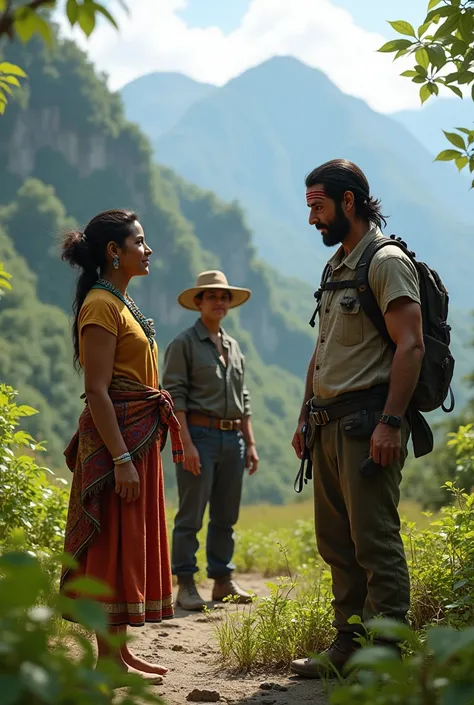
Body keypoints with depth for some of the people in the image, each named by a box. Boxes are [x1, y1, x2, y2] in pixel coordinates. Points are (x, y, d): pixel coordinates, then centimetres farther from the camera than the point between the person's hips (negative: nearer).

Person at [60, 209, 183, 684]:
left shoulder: (120, 303, 17)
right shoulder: (101, 304, -13)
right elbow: (96, 391, -19)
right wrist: (121, 458, -24)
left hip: (139, 438, 10)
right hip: (117, 438, -10)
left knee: (131, 545, 11)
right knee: (114, 544, -6)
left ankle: (119, 652, 16)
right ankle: (108, 659, -1)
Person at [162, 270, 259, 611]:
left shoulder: (233, 347, 18)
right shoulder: (184, 343, -2)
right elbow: (175, 396, -9)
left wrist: (250, 443, 14)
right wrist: (186, 443, -17)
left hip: (233, 438, 6)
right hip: (200, 433, -6)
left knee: (226, 516, 10)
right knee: (191, 516, -4)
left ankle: (223, 580, 17)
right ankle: (186, 585, 0)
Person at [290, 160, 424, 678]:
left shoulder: (387, 262, -8)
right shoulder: (335, 268, 19)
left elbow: (410, 346, -16)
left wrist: (390, 422, -23)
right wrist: (306, 417, 20)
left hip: (366, 420, -9)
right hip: (329, 422, 9)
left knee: (375, 541, -8)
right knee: (336, 542, 10)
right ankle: (349, 645, 18)